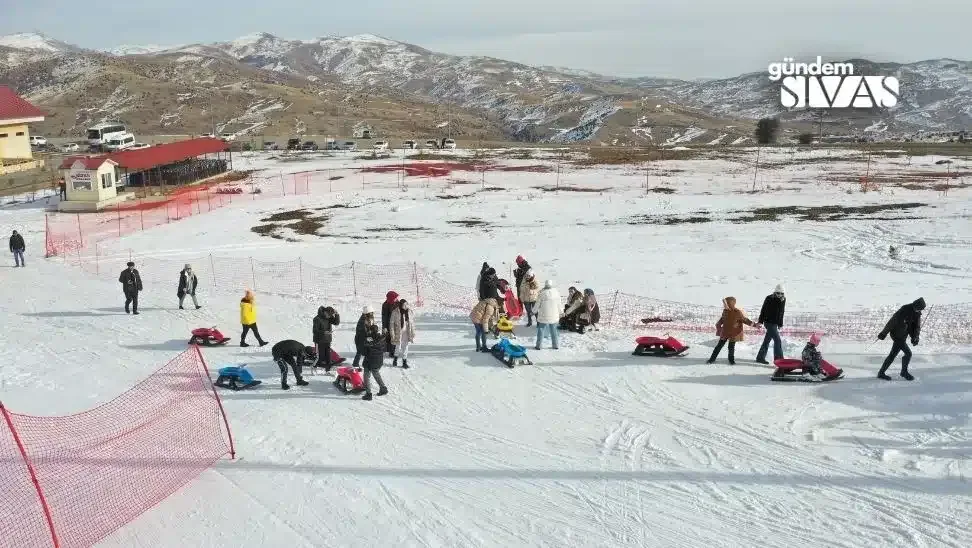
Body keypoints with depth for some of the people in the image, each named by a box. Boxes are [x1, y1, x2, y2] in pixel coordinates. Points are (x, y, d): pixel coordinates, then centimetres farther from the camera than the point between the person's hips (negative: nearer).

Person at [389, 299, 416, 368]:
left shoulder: (409, 312, 0)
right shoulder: (395, 312, -12)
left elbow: (412, 323, 7)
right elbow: (392, 323, -7)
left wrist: (413, 333, 7)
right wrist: (393, 333, -9)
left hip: (407, 333, 3)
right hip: (398, 333, -3)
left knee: (405, 347, 8)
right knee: (398, 347, 4)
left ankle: (404, 362, 17)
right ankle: (395, 359, 30)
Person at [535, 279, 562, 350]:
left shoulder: (542, 293, -15)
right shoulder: (556, 292, -3)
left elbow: (537, 304, -6)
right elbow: (559, 305, 7)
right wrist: (559, 314, 21)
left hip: (543, 317, -4)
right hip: (554, 317, 4)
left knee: (540, 330, 9)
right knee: (554, 331, 17)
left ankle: (538, 345, 10)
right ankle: (556, 345, 20)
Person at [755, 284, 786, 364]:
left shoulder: (783, 300, 8)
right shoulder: (769, 299, -11)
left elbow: (781, 313, 18)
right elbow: (763, 310, -10)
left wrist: (780, 324, 18)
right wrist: (760, 321, -13)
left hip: (775, 324, 7)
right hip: (769, 323, -7)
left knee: (767, 341, 13)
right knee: (777, 340, -12)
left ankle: (760, 357, 21)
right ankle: (779, 359, -9)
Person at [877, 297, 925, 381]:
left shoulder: (917, 314, 2)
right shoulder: (904, 310, -22)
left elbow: (917, 326, 9)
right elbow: (892, 321, -20)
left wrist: (915, 337, -7)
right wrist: (884, 333, -17)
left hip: (903, 336, 8)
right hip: (897, 335, -8)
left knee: (893, 355, 12)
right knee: (908, 353, -9)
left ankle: (881, 373, 20)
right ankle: (904, 372, 9)